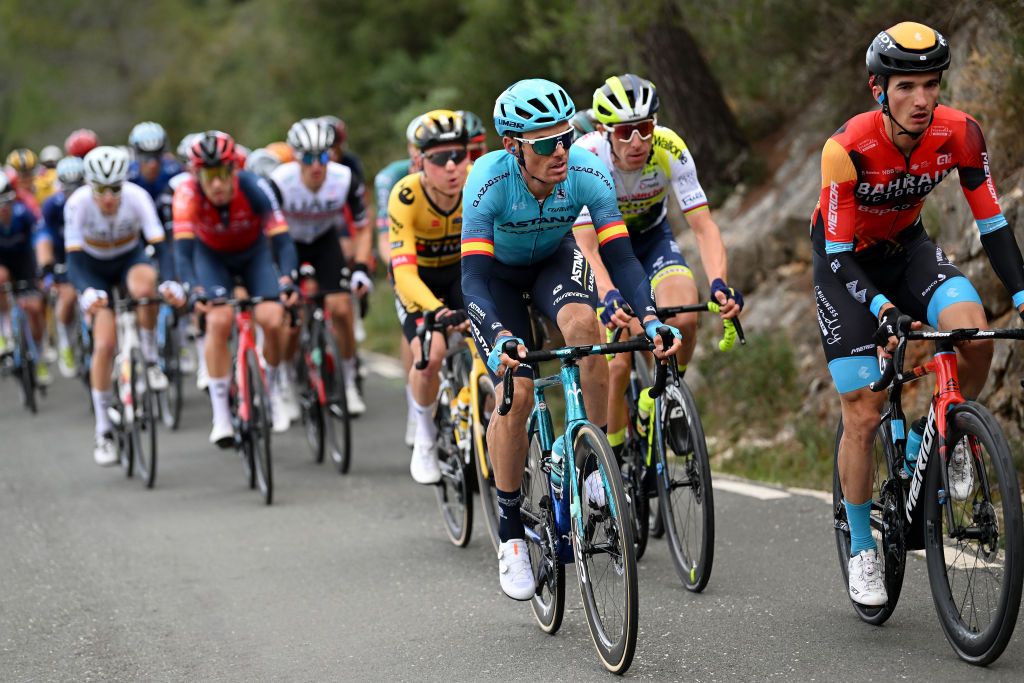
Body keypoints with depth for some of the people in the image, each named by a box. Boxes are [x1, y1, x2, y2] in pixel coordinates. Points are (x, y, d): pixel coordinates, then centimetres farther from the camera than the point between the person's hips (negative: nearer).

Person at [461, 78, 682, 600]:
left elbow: (620, 257, -30)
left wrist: (650, 318, -46)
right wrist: (501, 339, -57)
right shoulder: (489, 179, -36)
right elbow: (474, 277, -40)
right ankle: (510, 534, -2)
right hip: (498, 271, -2)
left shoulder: (588, 173, -30)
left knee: (583, 324, -32)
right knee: (516, 392, -17)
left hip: (555, 260, 2)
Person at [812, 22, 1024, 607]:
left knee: (974, 333, -30)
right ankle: (862, 550, 10)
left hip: (907, 248, 3)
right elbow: (839, 255, -27)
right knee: (864, 415, -8)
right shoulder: (848, 149, -31)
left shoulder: (960, 135, -23)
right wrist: (879, 309, -44)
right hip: (845, 260, -3)